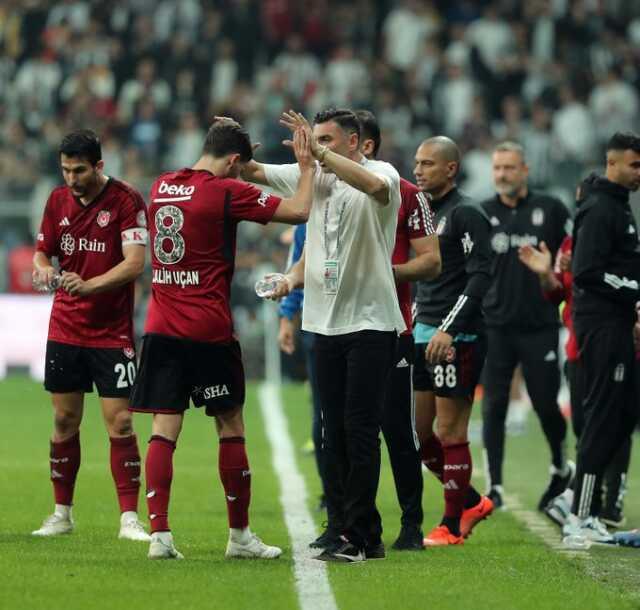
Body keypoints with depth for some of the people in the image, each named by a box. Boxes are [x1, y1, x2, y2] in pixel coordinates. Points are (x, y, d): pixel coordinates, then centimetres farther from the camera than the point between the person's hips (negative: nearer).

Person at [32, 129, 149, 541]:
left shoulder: (127, 201, -11)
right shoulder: (58, 200, 5)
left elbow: (135, 263, -19)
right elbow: (43, 251, 13)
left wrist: (89, 285, -31)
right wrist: (43, 268, -11)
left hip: (112, 333, -4)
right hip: (64, 331, 5)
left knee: (120, 422, -7)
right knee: (65, 421, 7)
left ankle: (130, 518, -3)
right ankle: (62, 514, 17)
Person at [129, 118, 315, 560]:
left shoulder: (163, 186, 9)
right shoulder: (226, 192, -10)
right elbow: (300, 210, -10)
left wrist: (226, 141, 34)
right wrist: (307, 163, 3)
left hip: (161, 328, 5)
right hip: (208, 331, -5)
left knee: (164, 431, 2)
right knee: (231, 428, 7)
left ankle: (159, 533, -8)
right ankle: (240, 535, 14)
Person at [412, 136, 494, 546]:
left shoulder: (466, 214, -10)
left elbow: (480, 277, -17)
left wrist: (448, 329, -23)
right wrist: (412, 324, 20)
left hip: (457, 339, -9)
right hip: (424, 334, 9)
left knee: (451, 434, -3)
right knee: (415, 431, 9)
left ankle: (452, 526, 5)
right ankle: (471, 503, 22)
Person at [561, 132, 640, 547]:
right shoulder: (599, 209, -14)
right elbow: (588, 271, -22)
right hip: (602, 325, -10)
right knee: (605, 416, -9)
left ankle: (583, 501, 16)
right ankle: (580, 519, -7)